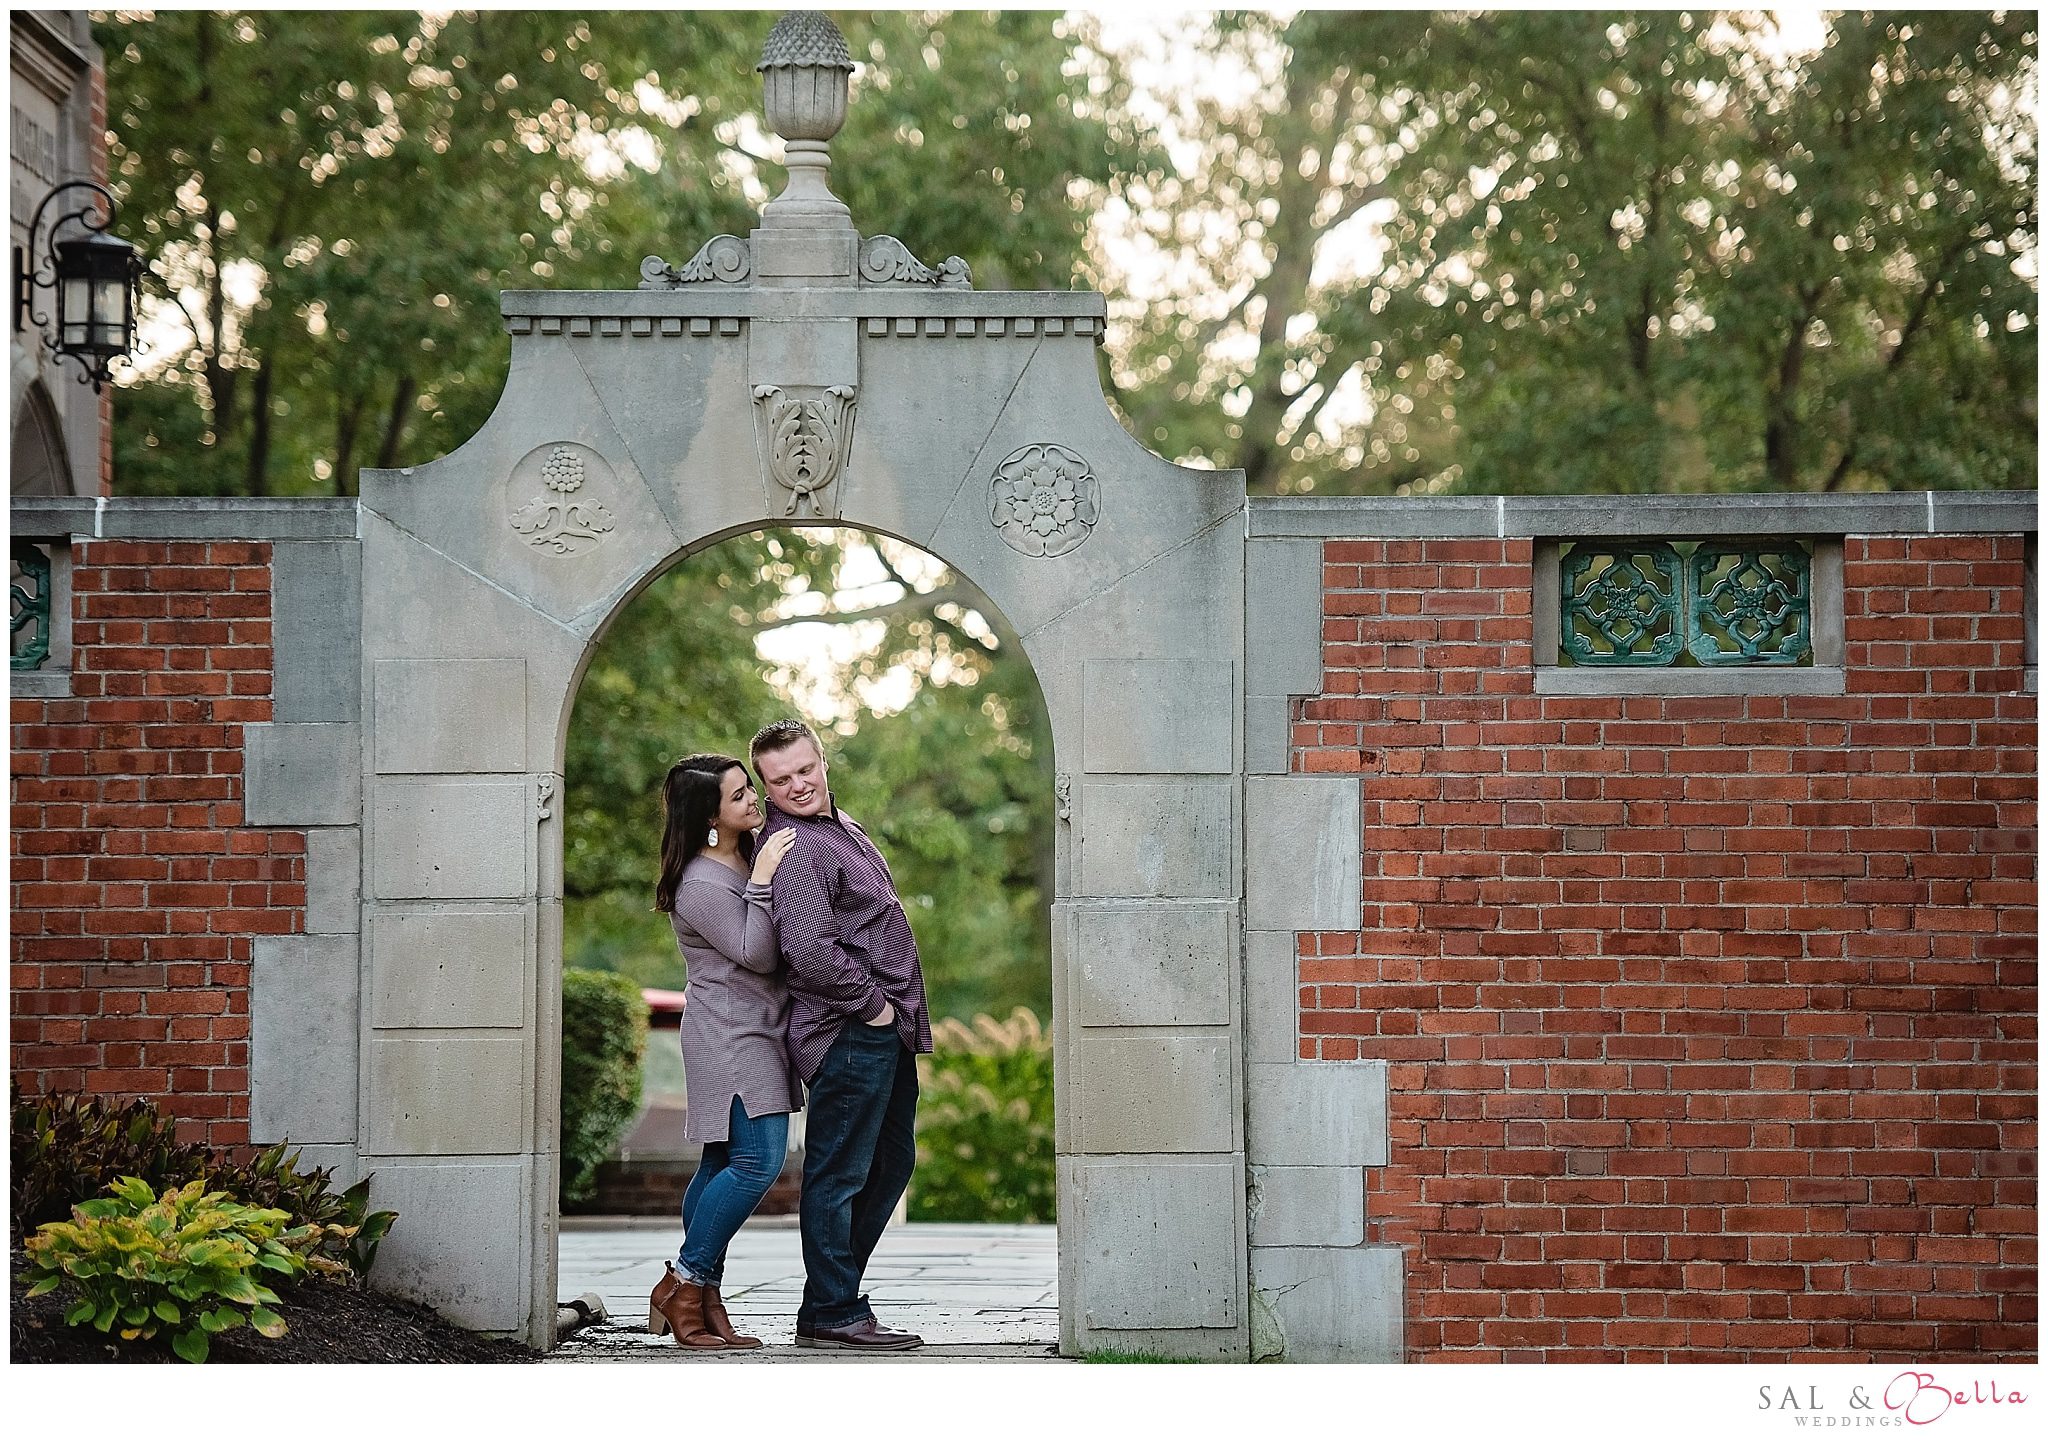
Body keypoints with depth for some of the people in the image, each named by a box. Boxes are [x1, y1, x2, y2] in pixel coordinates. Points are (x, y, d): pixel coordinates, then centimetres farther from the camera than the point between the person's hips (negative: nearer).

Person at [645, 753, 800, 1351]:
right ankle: (683, 1284, -9)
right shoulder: (702, 885, -17)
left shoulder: (752, 855, 11)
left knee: (722, 1164, 8)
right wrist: (761, 884, -23)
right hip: (730, 1035, -9)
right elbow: (757, 955, -19)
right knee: (758, 1161, -16)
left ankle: (699, 1295, 9)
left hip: (755, 1032, 9)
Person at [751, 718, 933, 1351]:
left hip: (887, 1027, 10)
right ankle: (831, 1313, 1)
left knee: (891, 1161, 18)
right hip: (849, 1032, -10)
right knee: (839, 1172, -4)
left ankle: (836, 1292, 25)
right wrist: (870, 1003, -16)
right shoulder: (794, 849, -17)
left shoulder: (839, 823, 15)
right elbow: (811, 954, -27)